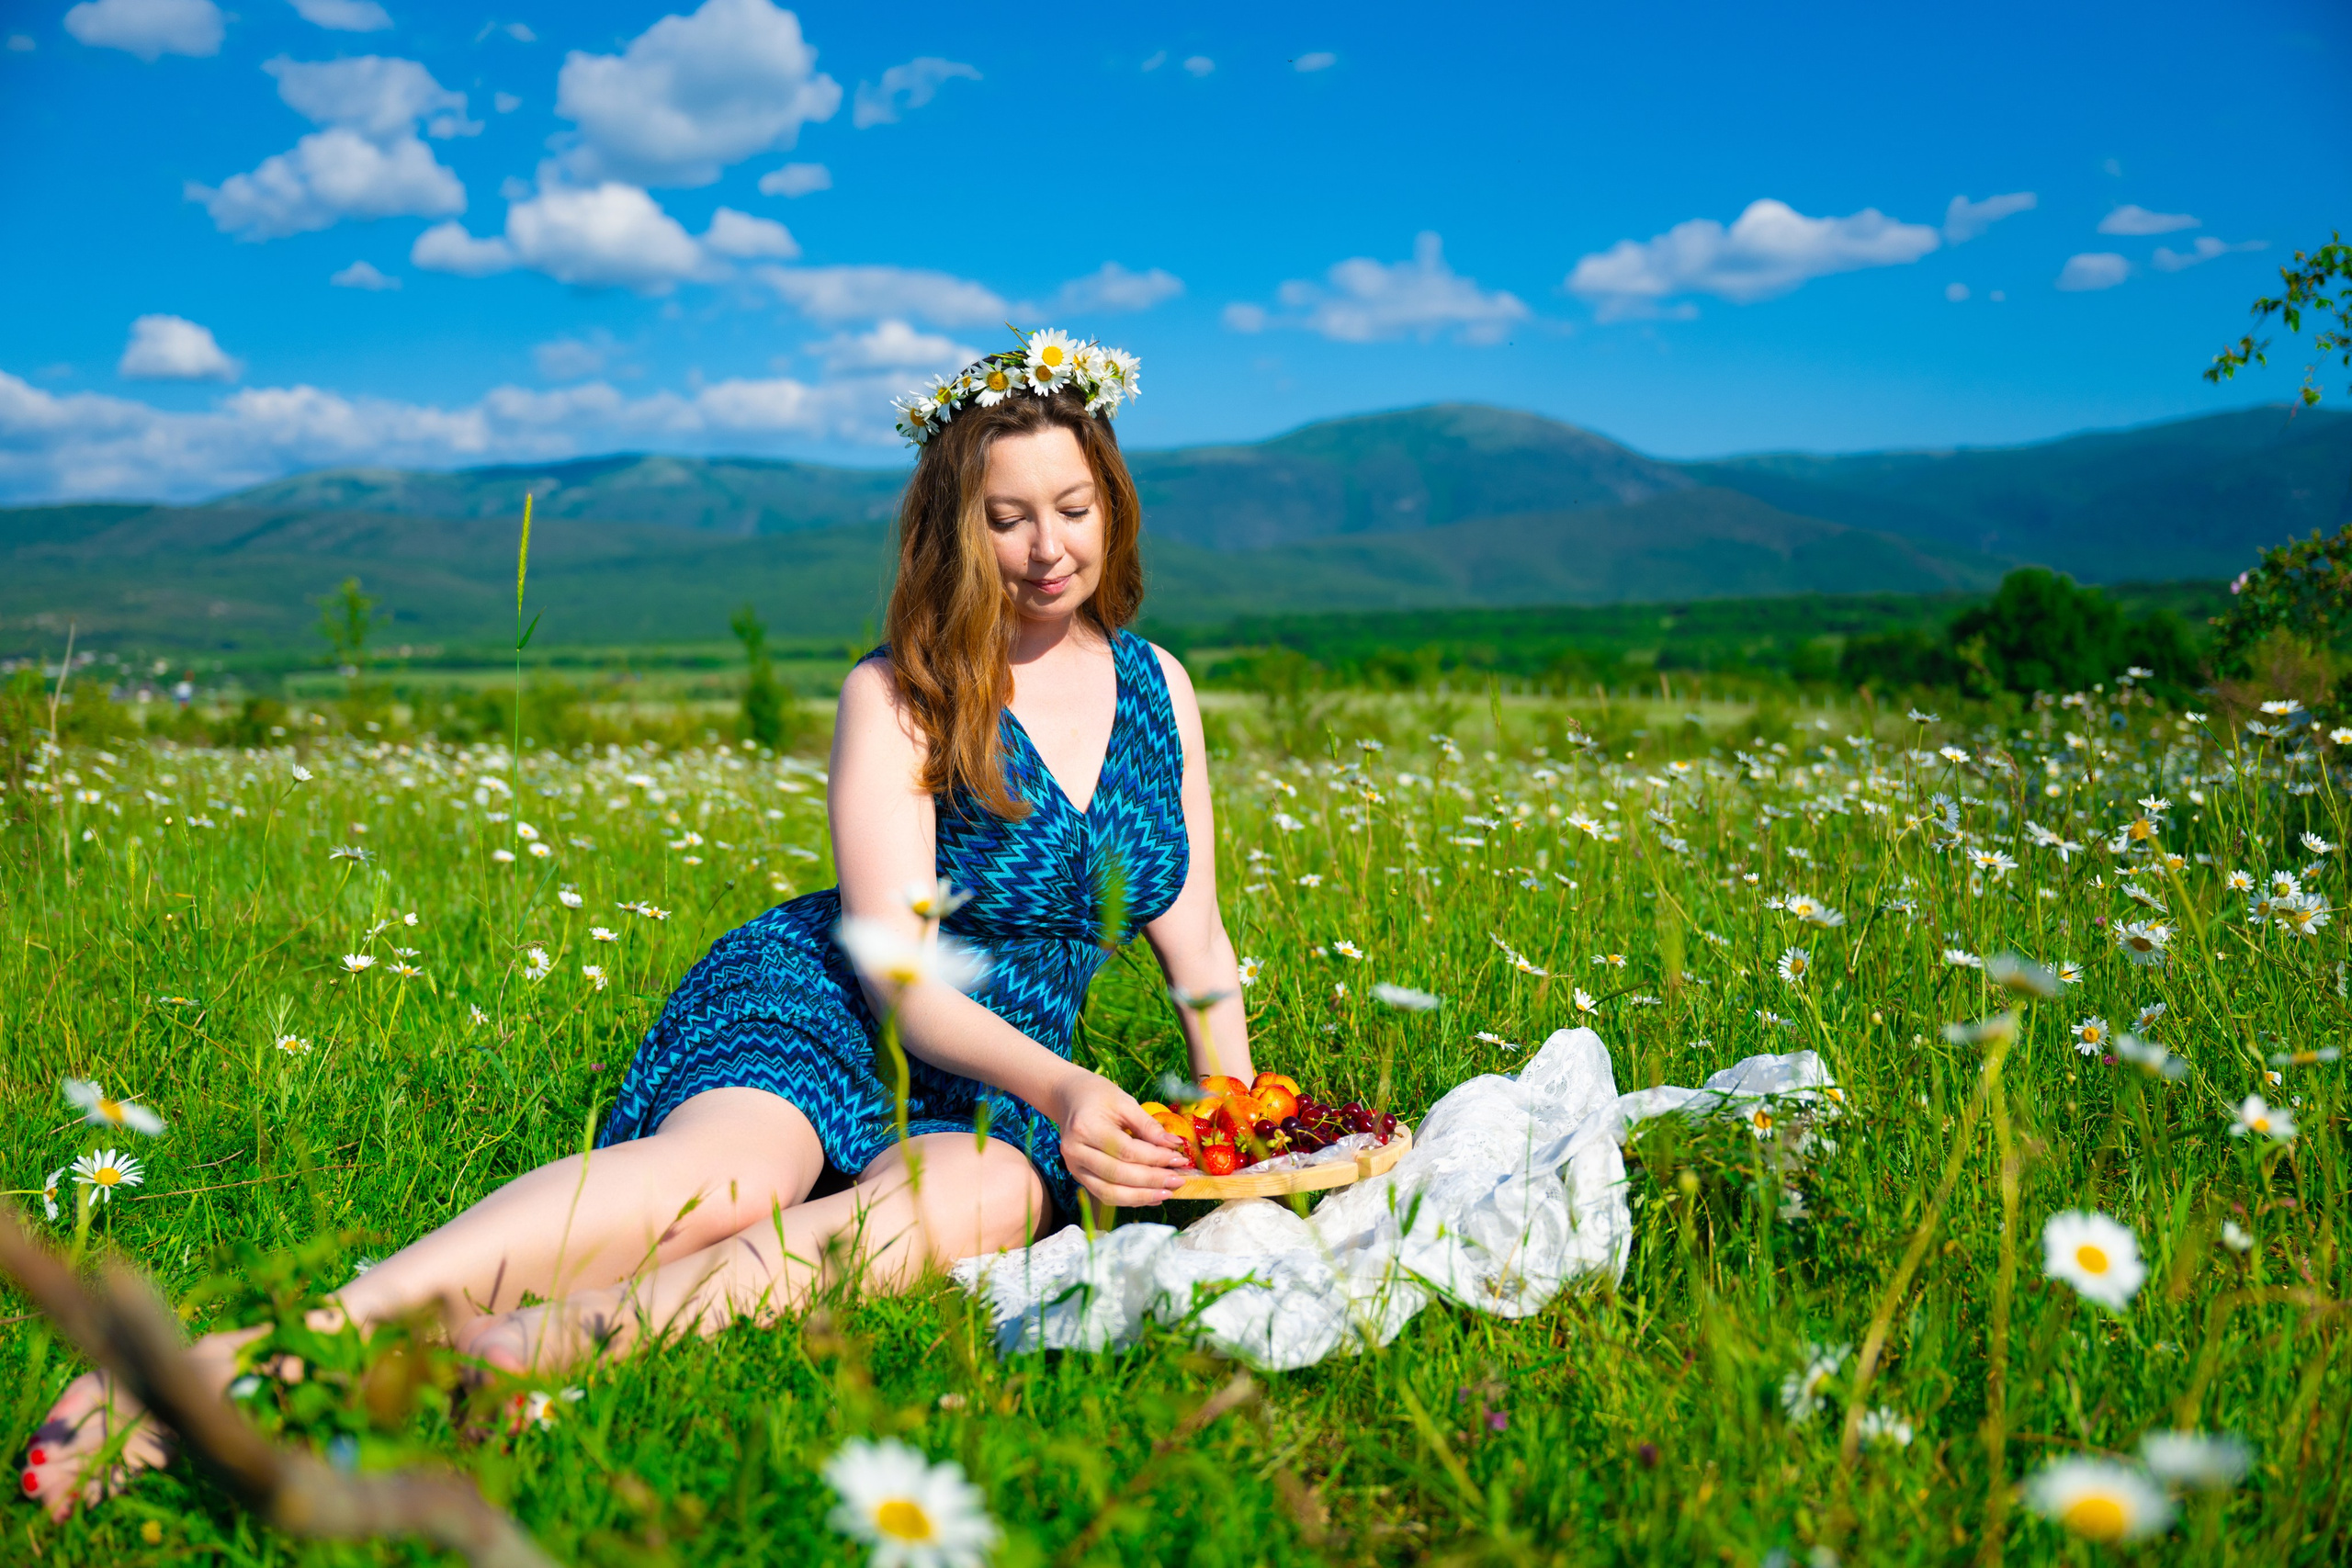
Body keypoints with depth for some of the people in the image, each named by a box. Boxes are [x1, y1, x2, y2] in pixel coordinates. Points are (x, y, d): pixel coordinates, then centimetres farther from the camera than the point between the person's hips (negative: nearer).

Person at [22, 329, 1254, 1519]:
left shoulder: (1157, 687, 9)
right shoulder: (895, 699, -5)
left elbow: (1196, 945, 13)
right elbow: (896, 967, -14)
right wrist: (1057, 1086, -30)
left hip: (999, 1084, 3)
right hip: (808, 1009, -3)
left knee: (966, 1201, -36)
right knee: (727, 1174, -39)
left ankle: (533, 1344, -50)